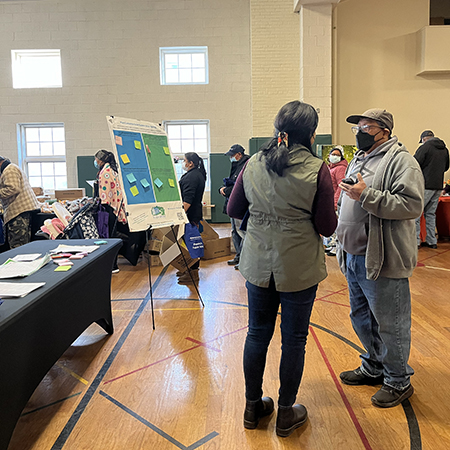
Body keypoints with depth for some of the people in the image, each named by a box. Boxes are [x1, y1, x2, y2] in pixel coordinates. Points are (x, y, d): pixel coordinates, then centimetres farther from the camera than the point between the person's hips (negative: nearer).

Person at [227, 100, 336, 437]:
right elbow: (327, 227, -10)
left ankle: (253, 407, 33)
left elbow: (233, 210, 7)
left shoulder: (253, 164, -1)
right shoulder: (317, 169, -13)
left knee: (257, 334, 17)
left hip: (258, 264, 4)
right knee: (294, 339, 12)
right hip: (299, 268, -3)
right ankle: (286, 414, 29)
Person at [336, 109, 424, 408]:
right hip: (354, 256, 9)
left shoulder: (401, 160, -12)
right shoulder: (359, 159, 16)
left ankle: (399, 381, 24)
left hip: (383, 260, -9)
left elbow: (412, 204, -24)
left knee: (390, 324, 5)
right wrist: (343, 241, 21)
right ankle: (374, 367, 40)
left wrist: (367, 195, -25)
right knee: (362, 317, 20)